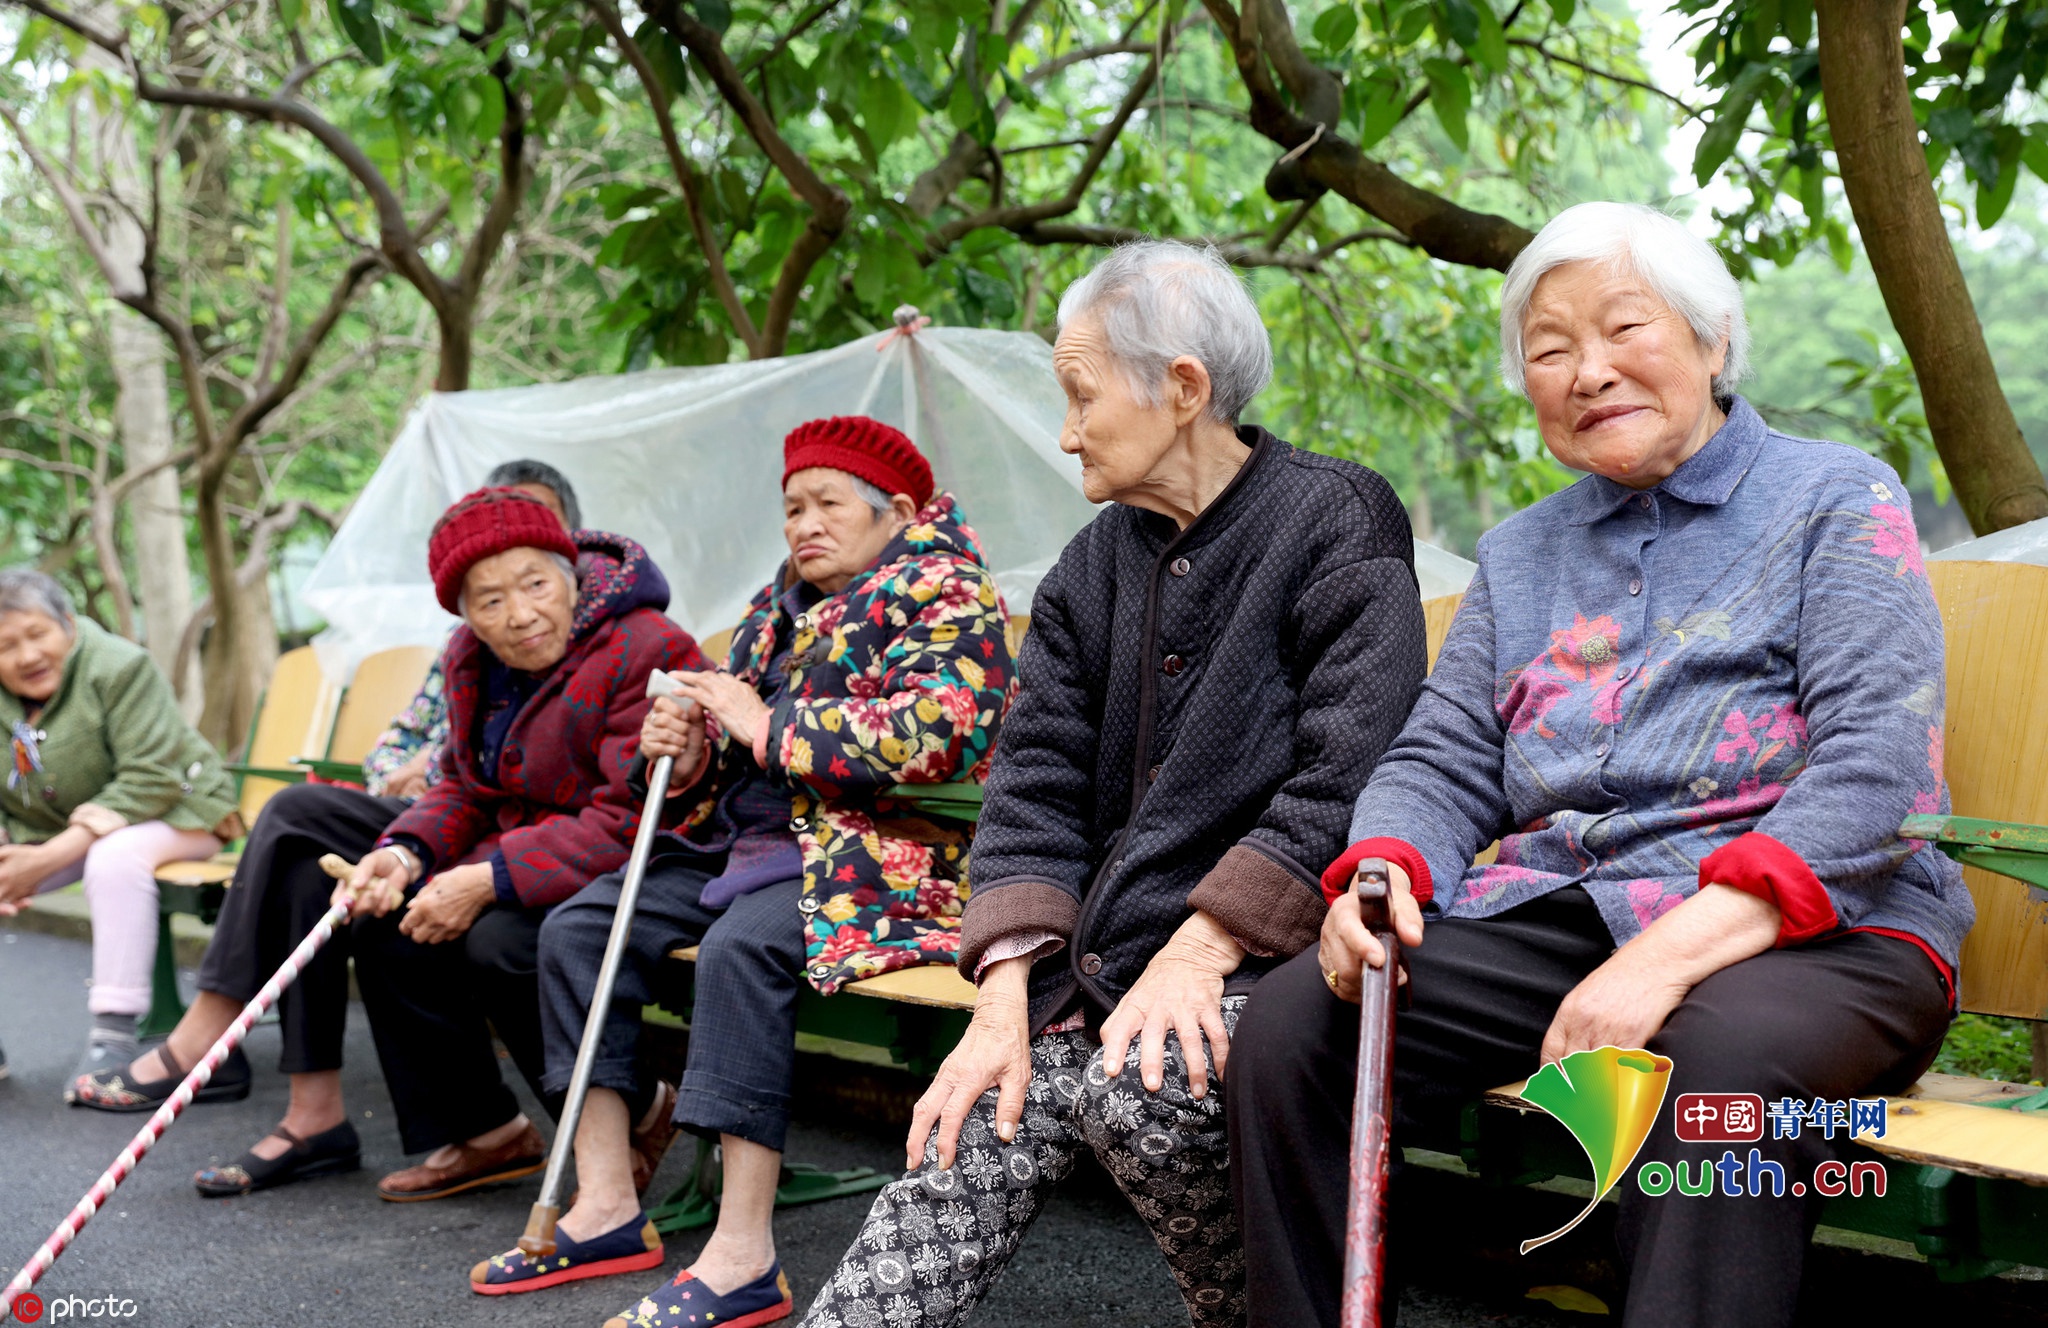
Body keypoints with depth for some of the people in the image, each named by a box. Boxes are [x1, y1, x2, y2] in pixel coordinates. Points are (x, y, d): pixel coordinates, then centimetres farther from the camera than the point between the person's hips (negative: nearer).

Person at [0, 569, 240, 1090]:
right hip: (48, 829, 6)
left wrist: (50, 857, -32)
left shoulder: (119, 667, -22)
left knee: (114, 857, -36)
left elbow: (151, 780, -28)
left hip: (169, 815, -6)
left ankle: (113, 1033, -31)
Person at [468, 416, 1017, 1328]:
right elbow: (734, 760, 27)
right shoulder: (782, 605, 23)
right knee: (577, 930, -7)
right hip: (750, 837, 9)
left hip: (878, 854, -9)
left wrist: (768, 725, -16)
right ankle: (607, 1208, -7)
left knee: (740, 947, -35)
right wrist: (688, 750, 1)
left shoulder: (945, 596, -3)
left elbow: (932, 733, -21)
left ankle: (743, 1255, -33)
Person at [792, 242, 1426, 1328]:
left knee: (1133, 1090, -31)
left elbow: (1345, 780, -13)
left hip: (1270, 950, -5)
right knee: (981, 1133, -19)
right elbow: (1035, 785, 6)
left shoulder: (1337, 524, -4)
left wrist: (1198, 951, -21)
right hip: (1104, 953, 5)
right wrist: (1006, 992, -8)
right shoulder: (1093, 568, 14)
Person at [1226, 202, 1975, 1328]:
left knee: (1716, 1059, -39)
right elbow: (1444, 762, 15)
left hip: (1816, 930, -4)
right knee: (1290, 1020, -18)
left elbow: (1872, 772, -10)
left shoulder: (1838, 503, 3)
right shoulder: (1519, 555, 21)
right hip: (1550, 918, 5)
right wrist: (1379, 875, -11)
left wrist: (1672, 952, -23)